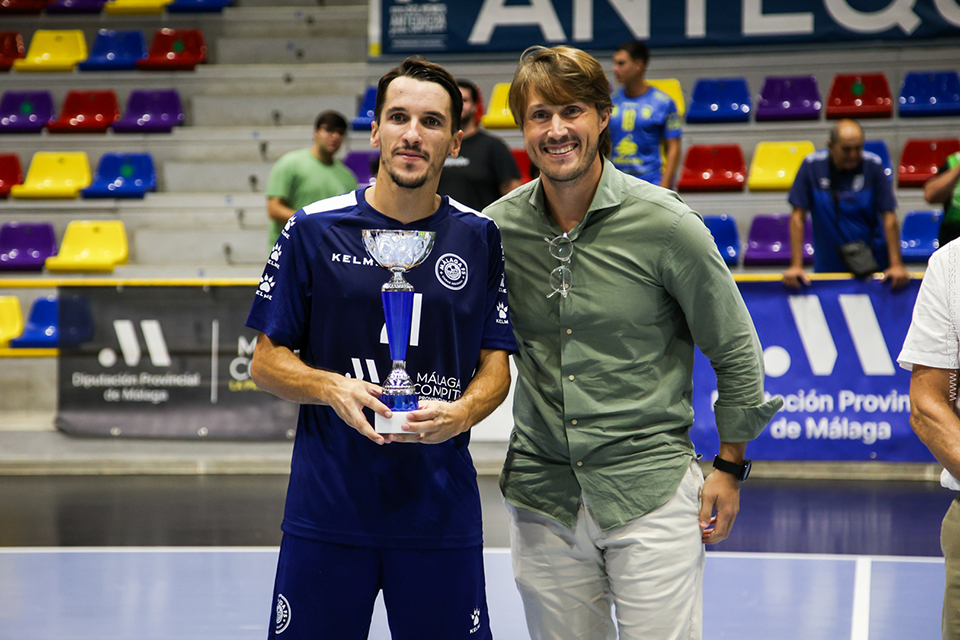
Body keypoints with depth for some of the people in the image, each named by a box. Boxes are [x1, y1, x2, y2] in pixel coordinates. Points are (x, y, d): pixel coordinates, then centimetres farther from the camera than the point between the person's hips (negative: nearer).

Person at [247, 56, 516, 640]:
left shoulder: (479, 238, 4)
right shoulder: (313, 231, 0)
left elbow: (496, 368, 7)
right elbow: (267, 361, 3)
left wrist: (460, 414, -14)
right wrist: (332, 388, -16)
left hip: (443, 513, 1)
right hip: (327, 506, -1)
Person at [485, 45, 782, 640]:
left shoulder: (664, 223, -8)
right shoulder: (498, 227, 1)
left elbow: (734, 346, 1)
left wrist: (730, 467, 3)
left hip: (650, 488, -3)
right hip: (543, 496, 3)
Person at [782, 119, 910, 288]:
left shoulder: (873, 165, -9)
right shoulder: (812, 166, -9)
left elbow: (889, 218, -9)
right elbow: (798, 217, -8)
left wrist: (896, 265, -15)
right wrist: (796, 266, -12)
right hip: (828, 266, 0)